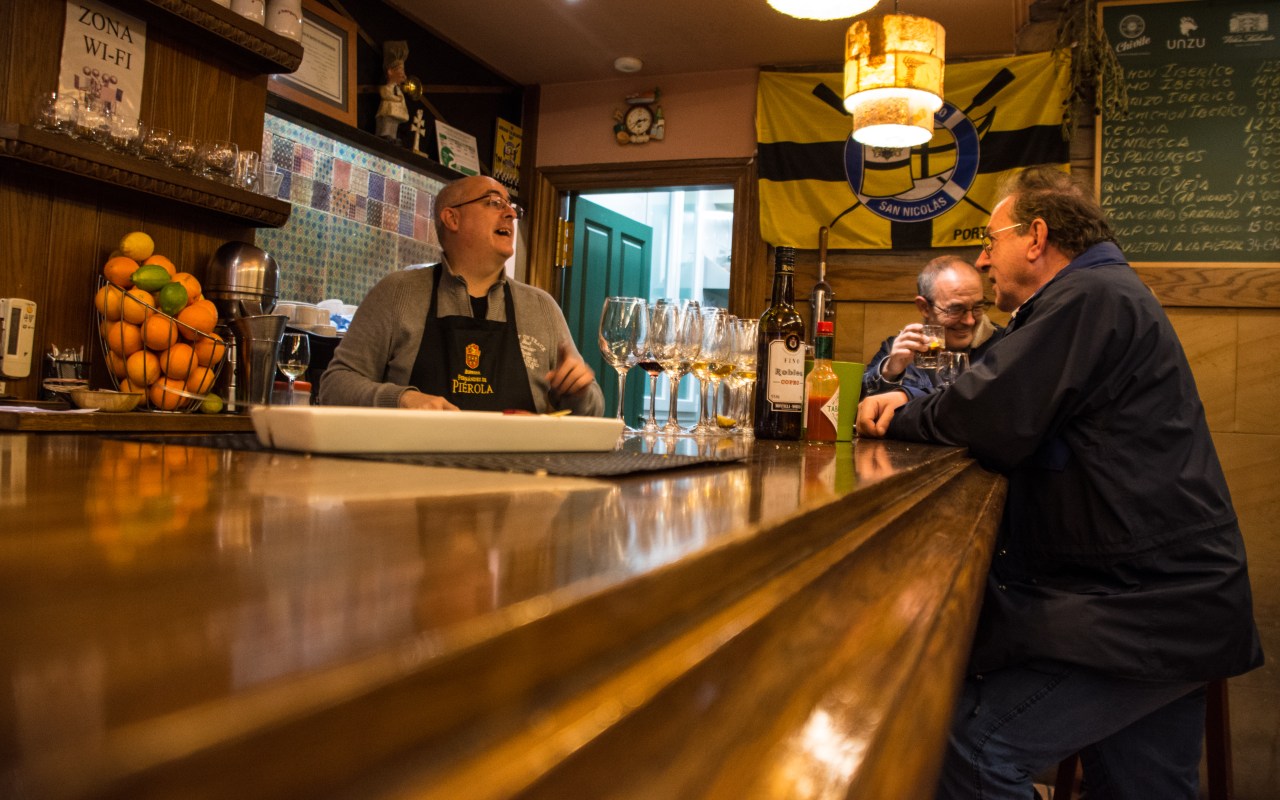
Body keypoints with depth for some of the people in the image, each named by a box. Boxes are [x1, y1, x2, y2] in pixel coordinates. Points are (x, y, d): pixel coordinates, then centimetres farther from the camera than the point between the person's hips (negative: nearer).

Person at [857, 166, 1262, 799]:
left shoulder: (1090, 296, -14)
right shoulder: (1102, 295, 21)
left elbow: (990, 420, -22)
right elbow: (1008, 410, 19)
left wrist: (899, 416, -3)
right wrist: (909, 407, 4)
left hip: (1143, 609, -11)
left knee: (973, 744, -15)